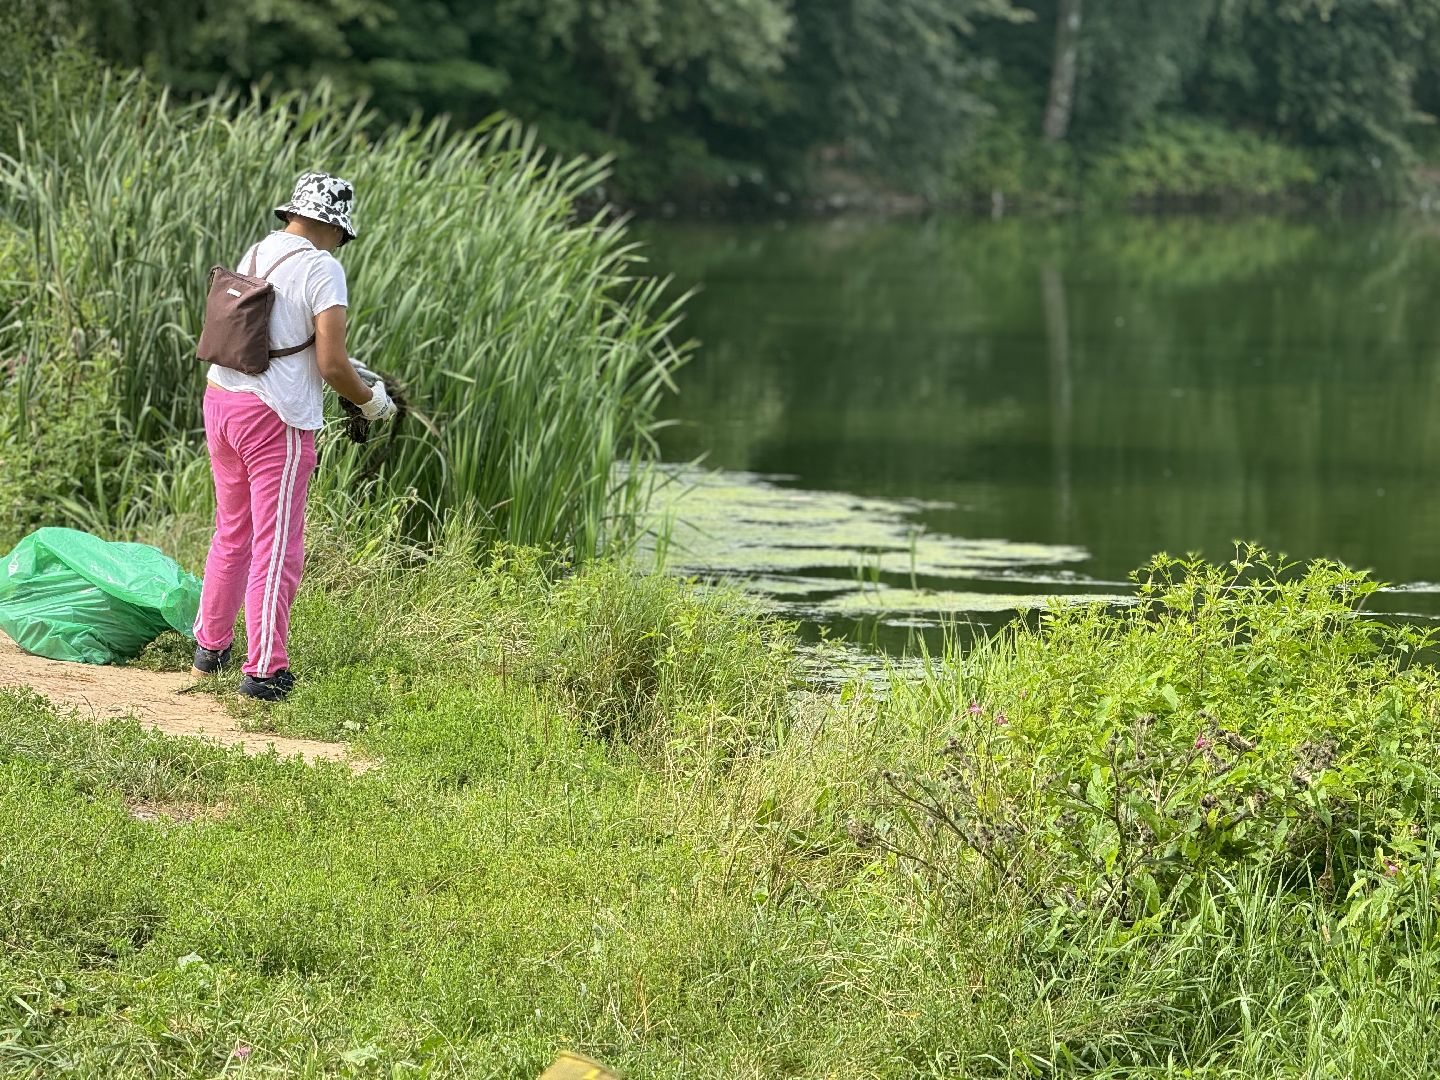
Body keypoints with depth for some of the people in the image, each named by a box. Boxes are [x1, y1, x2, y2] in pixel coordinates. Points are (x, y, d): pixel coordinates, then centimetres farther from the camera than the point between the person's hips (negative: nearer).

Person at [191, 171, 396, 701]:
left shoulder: (255, 253, 10)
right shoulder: (322, 269, -12)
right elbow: (331, 364, -17)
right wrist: (370, 401, 2)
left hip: (221, 398, 7)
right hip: (276, 417, -7)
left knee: (231, 534, 22)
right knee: (276, 548, -2)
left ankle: (210, 645, 31)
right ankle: (264, 671, -1)